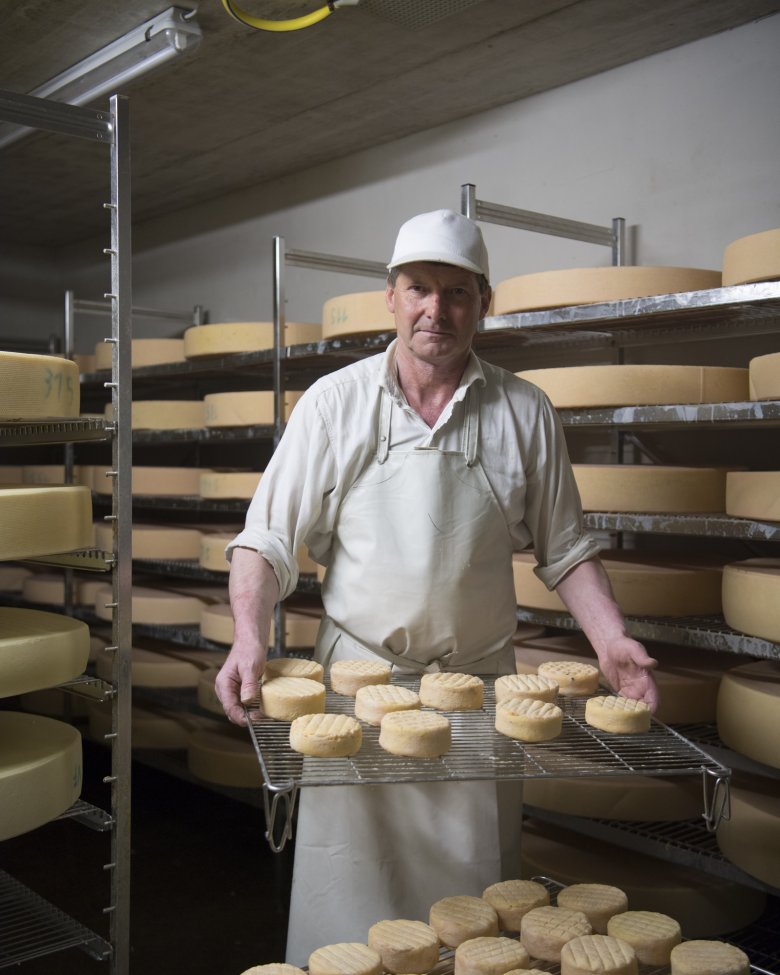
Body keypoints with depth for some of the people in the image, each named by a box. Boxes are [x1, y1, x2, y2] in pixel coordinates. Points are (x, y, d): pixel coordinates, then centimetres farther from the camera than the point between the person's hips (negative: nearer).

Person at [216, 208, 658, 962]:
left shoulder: (524, 413, 2)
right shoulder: (335, 402, -1)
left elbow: (563, 550, 8)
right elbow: (268, 539, -2)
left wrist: (611, 639, -7)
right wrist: (249, 639, -17)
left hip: (480, 683, 1)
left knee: (471, 908, 12)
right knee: (348, 905, 7)